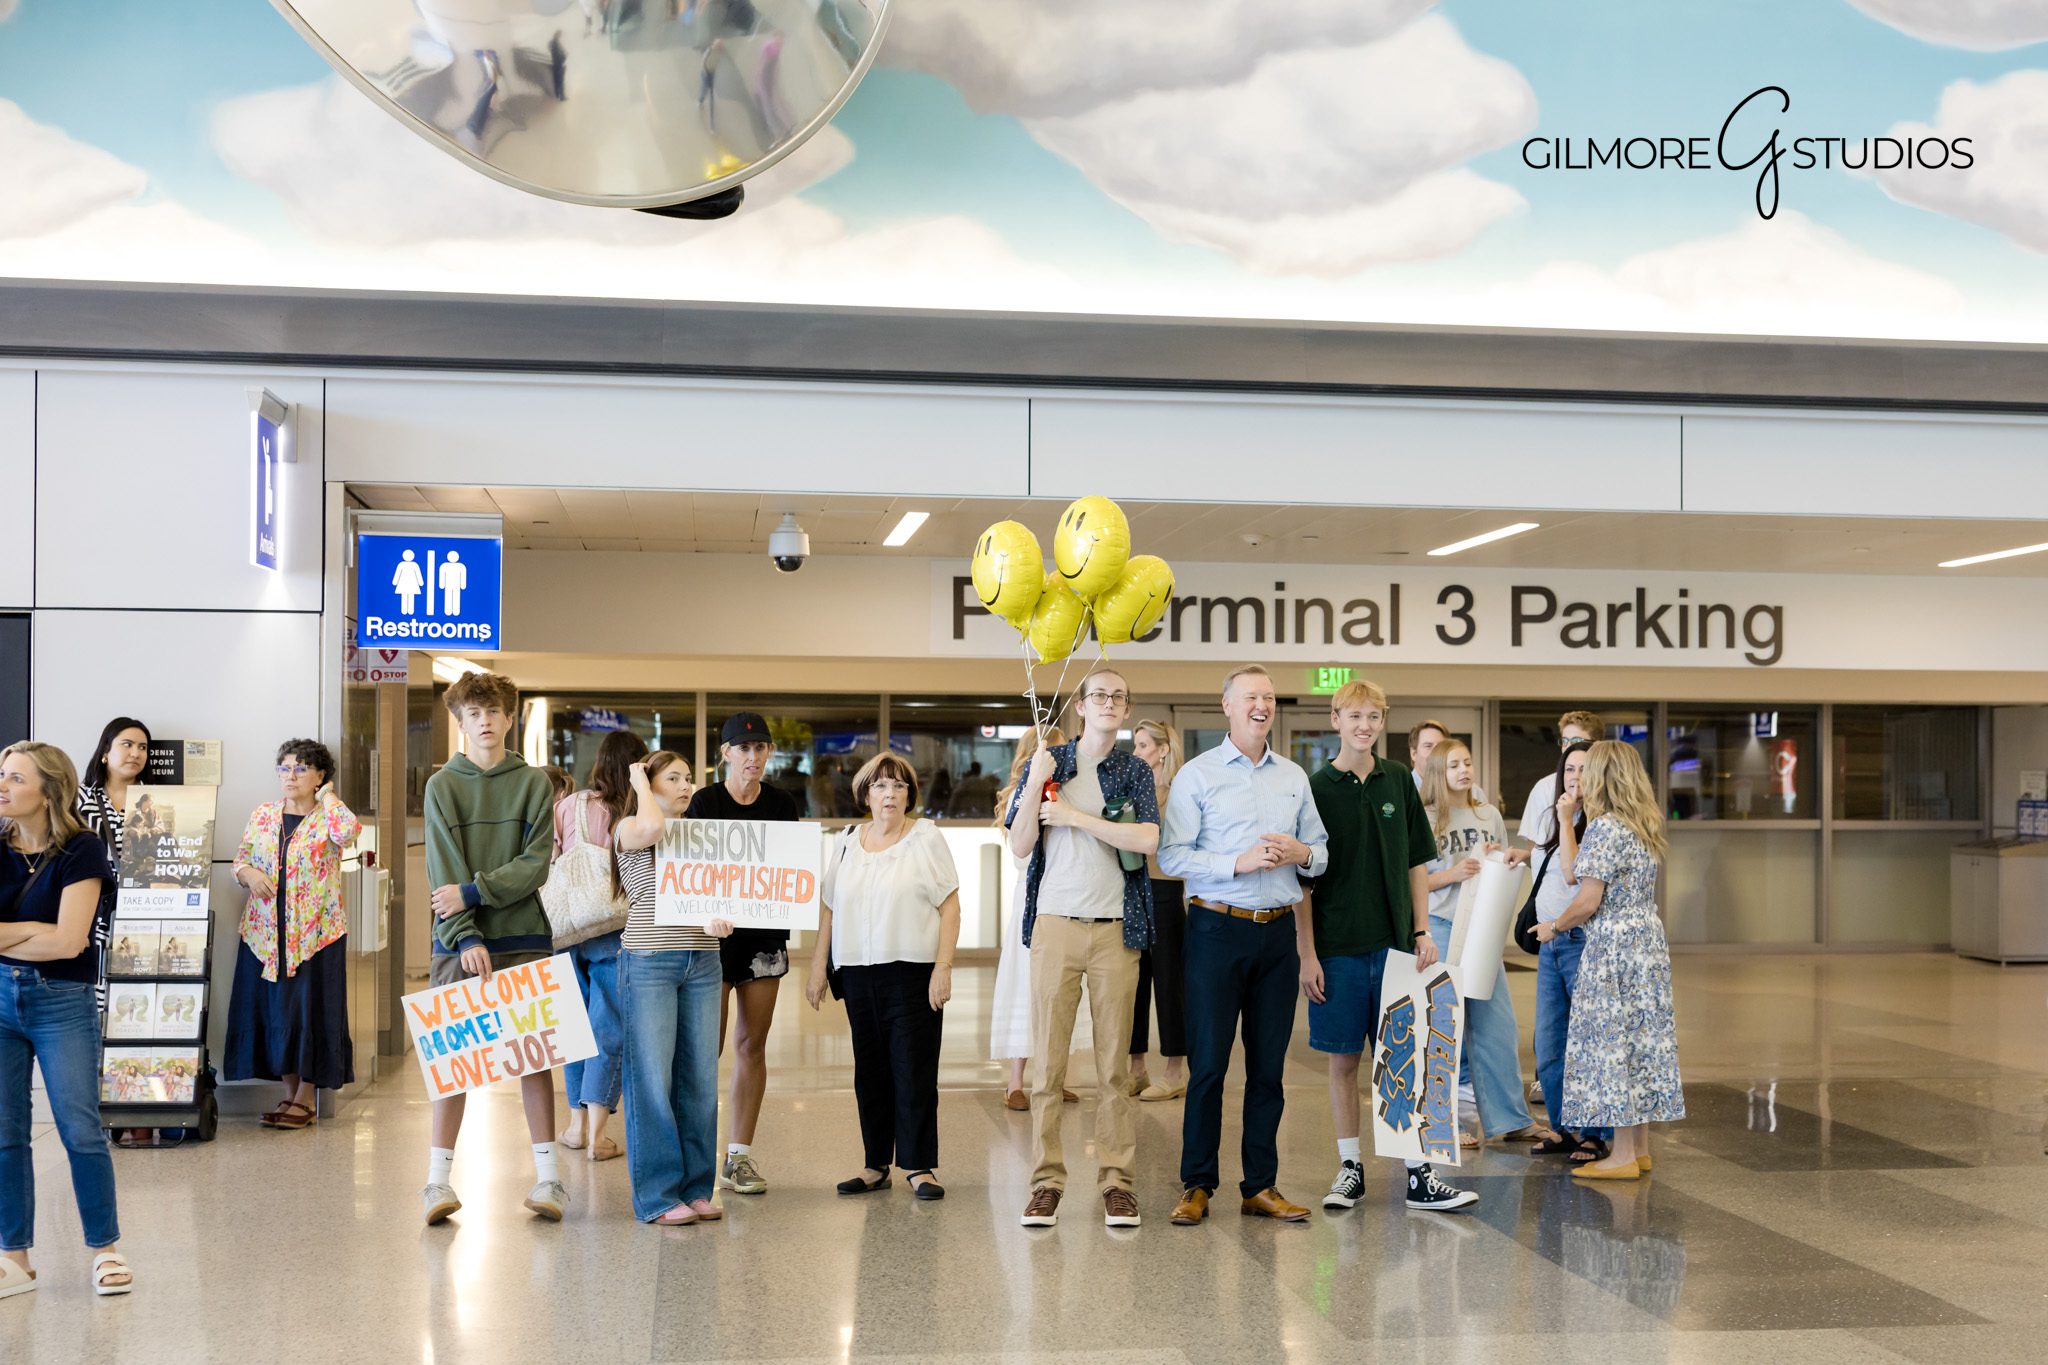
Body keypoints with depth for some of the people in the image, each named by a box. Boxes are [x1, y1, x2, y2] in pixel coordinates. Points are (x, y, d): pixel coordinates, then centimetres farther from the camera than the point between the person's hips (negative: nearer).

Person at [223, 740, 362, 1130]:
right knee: (274, 1009, 7)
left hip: (316, 933, -4)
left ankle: (307, 1098, 8)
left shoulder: (328, 817, -2)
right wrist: (248, 874, -9)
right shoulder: (262, 815, 11)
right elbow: (240, 860, 14)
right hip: (265, 932, 4)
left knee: (310, 1007, -2)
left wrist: (327, 796, -10)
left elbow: (348, 830, -26)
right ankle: (291, 1092, 18)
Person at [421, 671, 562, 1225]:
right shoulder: (442, 785, 4)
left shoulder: (534, 783, 5)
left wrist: (473, 891, -14)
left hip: (525, 935, 0)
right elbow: (444, 870, -4)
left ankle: (546, 1174, 5)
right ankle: (438, 1177, 4)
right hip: (460, 940, 0)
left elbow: (536, 864, -4)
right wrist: (466, 936, -14)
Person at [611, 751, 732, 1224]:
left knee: (699, 1079, 5)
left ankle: (695, 1188, 12)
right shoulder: (628, 829, 2)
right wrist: (640, 781, -4)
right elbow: (650, 828, -22)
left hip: (702, 961, 5)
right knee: (651, 1079, -5)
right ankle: (657, 1196, 0)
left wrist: (718, 916, -11)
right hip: (649, 960, -5)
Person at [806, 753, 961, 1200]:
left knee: (914, 1070, -4)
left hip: (912, 970, -4)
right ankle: (875, 1166, 15)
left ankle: (920, 1167, 2)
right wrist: (818, 967, 11)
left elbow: (950, 906, -3)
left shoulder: (927, 838, 1)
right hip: (858, 973, 4)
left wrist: (943, 968, -11)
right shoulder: (847, 842, 13)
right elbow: (828, 907, 16)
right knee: (870, 1071, 8)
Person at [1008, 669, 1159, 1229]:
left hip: (1115, 929, 0)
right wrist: (1036, 783, -11)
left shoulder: (1134, 771, 8)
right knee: (1047, 1058, -1)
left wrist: (1075, 816, -10)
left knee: (1114, 1062, 2)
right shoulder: (1047, 762, 8)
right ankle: (1046, 1180, 5)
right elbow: (1019, 844, 1)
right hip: (1055, 924, 0)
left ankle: (1117, 1180, 8)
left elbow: (1149, 840, -9)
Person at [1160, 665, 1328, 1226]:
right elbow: (1171, 856, -8)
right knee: (1208, 1063, -2)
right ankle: (1196, 1186, 7)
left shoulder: (1294, 776, 13)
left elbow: (1321, 851, 17)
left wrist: (1301, 854, -6)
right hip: (1219, 928, -4)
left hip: (1278, 931, 4)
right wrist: (1239, 863, -17)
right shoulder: (1197, 775, -1)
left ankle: (1261, 1185, 15)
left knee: (1269, 1064, 8)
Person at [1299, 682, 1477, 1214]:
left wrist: (1422, 932, 2)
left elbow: (1417, 863, 11)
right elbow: (1303, 880, -2)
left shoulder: (1398, 780, 6)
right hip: (1337, 948, -2)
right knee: (1344, 1059, 5)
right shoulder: (1316, 788, -3)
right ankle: (1350, 1168, 15)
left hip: (1395, 944, 2)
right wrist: (1307, 955, -7)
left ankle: (1420, 1175, 6)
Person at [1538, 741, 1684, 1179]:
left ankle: (1623, 1156, 0)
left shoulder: (1604, 828, -16)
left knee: (1613, 1043, -3)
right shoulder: (1642, 827, 12)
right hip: (1648, 941, 9)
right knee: (1643, 1040, 11)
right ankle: (1640, 1148, 17)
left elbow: (1588, 901, -18)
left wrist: (1553, 927, -2)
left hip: (1613, 946, -9)